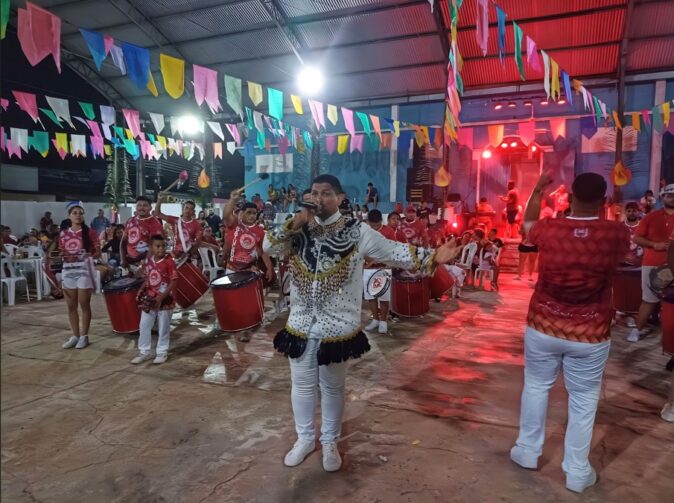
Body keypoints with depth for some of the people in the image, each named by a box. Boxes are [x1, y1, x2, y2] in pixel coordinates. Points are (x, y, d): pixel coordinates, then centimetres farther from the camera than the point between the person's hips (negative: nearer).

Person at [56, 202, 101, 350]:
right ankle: (75, 335, 20)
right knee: (71, 306, 9)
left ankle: (84, 336, 12)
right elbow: (61, 253, 15)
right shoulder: (63, 234, 8)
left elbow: (98, 252, -1)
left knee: (84, 305, 2)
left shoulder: (90, 232, -2)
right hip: (68, 271, 4)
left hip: (84, 270, -4)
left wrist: (89, 256, -18)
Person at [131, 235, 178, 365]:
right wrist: (142, 289, -1)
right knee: (144, 326, 12)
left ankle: (162, 352, 22)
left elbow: (174, 281, -17)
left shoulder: (169, 261, -15)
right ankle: (144, 352, 26)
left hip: (165, 300, -6)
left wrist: (162, 296, -22)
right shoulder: (148, 261, 4)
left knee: (163, 328, 7)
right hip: (149, 299, 6)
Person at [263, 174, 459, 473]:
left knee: (332, 387, 15)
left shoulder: (357, 232, -9)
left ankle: (330, 442, 37)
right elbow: (268, 247, -3)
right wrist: (292, 225, -17)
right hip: (301, 323, 3)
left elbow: (395, 252, -10)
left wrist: (431, 257, -21)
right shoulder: (300, 229, 1)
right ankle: (304, 438, 39)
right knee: (302, 385, 16)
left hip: (338, 326, -3)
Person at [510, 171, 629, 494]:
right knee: (584, 400, 13)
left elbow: (528, 224, 13)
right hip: (590, 335, 0)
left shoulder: (549, 230, -12)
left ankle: (527, 451, 32)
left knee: (536, 386, 19)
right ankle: (577, 472, 25)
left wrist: (537, 191, 24)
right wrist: (611, 207, 25)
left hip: (543, 328, 1)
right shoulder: (617, 234, -13)